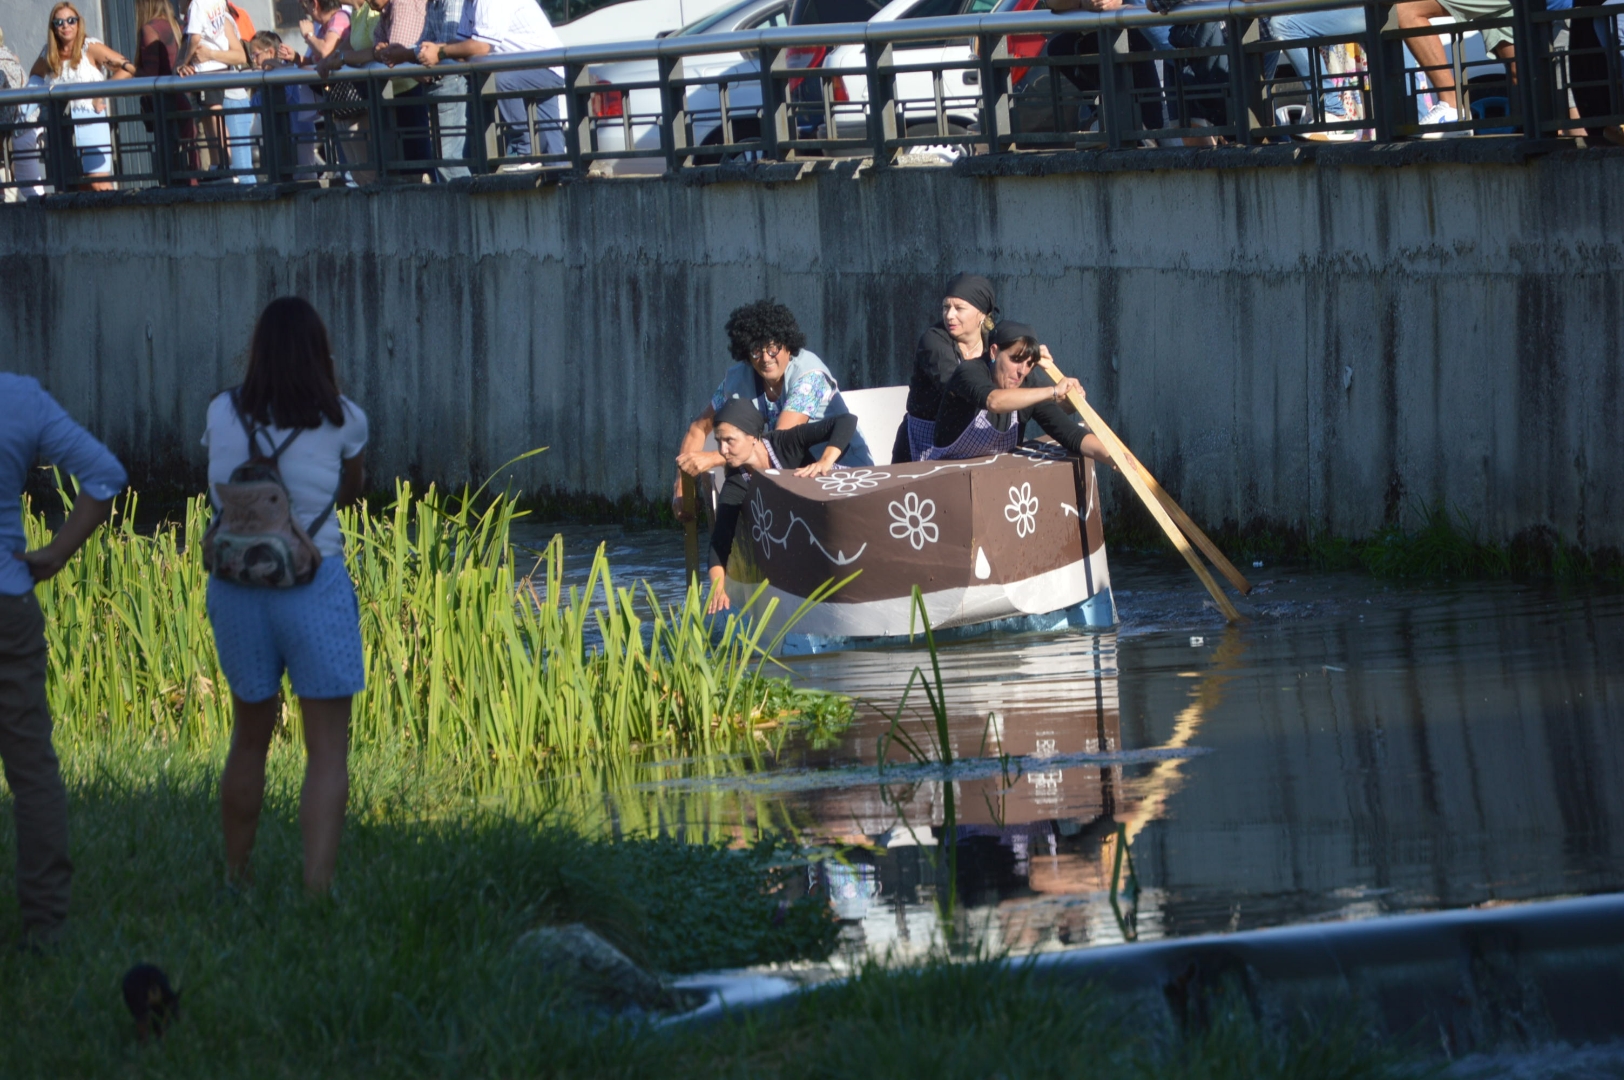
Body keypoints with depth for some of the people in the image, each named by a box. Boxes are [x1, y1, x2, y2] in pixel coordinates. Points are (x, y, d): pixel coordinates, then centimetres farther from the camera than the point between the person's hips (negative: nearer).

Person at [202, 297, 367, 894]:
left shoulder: (222, 416, 0)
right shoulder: (342, 421, -4)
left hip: (237, 591, 3)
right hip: (315, 591, -3)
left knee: (250, 738, 19)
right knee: (328, 749, -1)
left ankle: (234, 881, 28)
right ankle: (316, 889, -12)